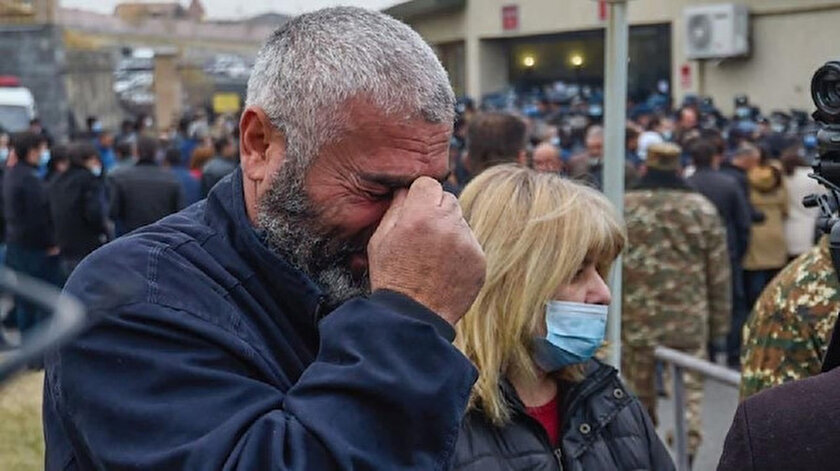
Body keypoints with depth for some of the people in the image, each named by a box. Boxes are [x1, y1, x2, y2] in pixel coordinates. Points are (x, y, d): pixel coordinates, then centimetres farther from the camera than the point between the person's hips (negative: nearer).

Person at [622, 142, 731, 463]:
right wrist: (719, 319, 10)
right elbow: (719, 273, 2)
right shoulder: (702, 209, -1)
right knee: (688, 394, 3)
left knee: (639, 395, 15)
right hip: (689, 320, 0)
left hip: (635, 318, 1)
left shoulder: (623, 207, -2)